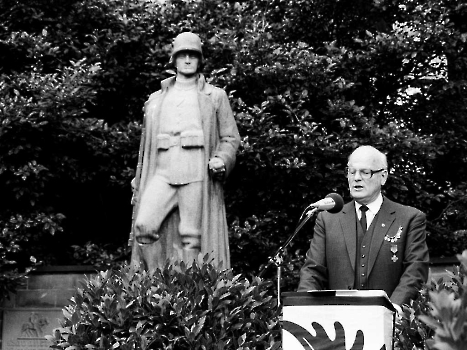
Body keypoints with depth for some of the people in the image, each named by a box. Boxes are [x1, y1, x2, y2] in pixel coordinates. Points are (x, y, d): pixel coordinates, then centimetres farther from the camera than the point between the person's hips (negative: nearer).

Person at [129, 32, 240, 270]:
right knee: (144, 226, -19)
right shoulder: (156, 100, 23)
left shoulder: (215, 97, 15)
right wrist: (138, 185, 21)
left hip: (197, 173, -2)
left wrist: (222, 160, -10)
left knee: (191, 237, -8)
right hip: (161, 173, 2)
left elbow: (231, 138, 11)